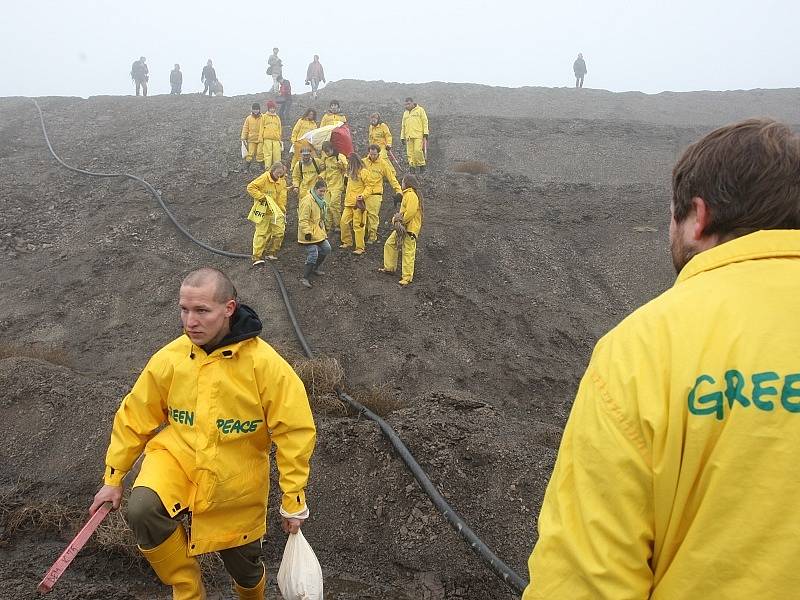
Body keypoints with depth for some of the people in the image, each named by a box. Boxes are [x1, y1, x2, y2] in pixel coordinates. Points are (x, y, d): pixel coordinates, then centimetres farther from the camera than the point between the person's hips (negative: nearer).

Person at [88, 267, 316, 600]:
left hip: (235, 481, -1)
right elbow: (135, 418, 2)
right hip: (177, 456, 2)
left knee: (244, 565, 14)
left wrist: (293, 501, -12)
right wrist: (113, 478, 5)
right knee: (141, 510, -29)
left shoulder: (264, 363, -21)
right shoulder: (169, 359, -11)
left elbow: (295, 431, -16)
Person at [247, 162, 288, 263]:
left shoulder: (281, 182, 4)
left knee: (279, 231, 3)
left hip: (275, 211, 6)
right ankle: (256, 257, -1)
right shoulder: (264, 178, -13)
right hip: (263, 210, -6)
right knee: (261, 233, -5)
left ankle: (271, 252, 21)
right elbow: (250, 187, -16)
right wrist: (261, 196, -20)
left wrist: (282, 211, 5)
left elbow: (282, 198, 11)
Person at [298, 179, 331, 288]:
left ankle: (315, 268, 36)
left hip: (319, 232, 10)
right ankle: (305, 278, -5)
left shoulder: (320, 200, 10)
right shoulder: (307, 201, -22)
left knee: (326, 249, 17)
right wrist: (307, 232, -28)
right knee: (313, 255, -12)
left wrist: (325, 227, 30)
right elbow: (303, 220, -24)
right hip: (310, 234, -10)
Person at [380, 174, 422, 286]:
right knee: (389, 243, 16)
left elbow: (410, 212, -27)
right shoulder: (407, 195, 17)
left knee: (408, 253, -6)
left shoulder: (411, 195, -18)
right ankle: (389, 267, 27)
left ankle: (407, 277, -1)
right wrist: (397, 217, 5)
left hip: (410, 229, -11)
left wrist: (401, 221, -15)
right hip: (402, 227, 11)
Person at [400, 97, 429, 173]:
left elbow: (425, 122, 1)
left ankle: (421, 165, 0)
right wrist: (402, 137, 16)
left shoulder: (420, 110, 6)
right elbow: (403, 126, 22)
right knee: (410, 152, 0)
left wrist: (425, 133, -8)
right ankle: (412, 167, 5)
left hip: (418, 135, -5)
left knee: (418, 150, -15)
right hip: (409, 136, 5)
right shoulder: (405, 113, 21)